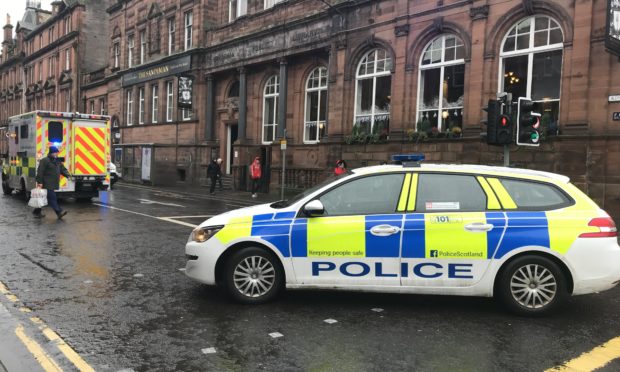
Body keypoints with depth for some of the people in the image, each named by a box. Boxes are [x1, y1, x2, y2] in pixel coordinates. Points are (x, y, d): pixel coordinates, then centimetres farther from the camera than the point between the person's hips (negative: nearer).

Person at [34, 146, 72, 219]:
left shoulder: (57, 161, 16)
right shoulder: (45, 161, -10)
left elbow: (63, 169, 16)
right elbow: (40, 172, -14)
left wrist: (67, 175, -4)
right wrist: (39, 182, -17)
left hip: (53, 184, 9)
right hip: (47, 184, -9)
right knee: (52, 198, -11)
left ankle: (37, 212, 25)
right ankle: (59, 212, -14)